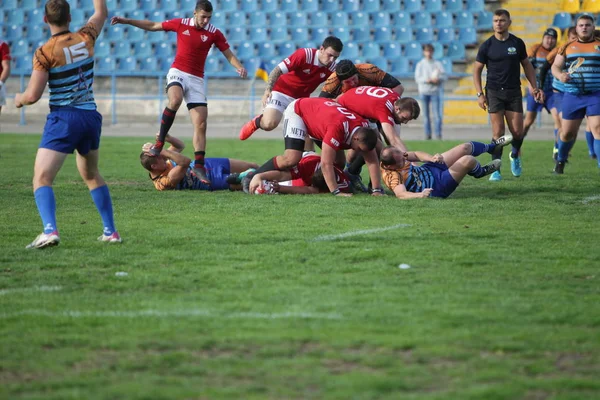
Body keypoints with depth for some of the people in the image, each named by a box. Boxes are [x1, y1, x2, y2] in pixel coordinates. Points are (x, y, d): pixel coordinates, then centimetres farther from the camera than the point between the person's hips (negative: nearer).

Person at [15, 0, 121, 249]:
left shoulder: (45, 53, -12)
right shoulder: (85, 38, 1)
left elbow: (33, 95, -12)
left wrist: (19, 99, 10)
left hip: (63, 118, -6)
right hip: (91, 116, 6)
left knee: (41, 178, -8)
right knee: (92, 175, 25)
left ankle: (50, 231, -30)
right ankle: (111, 231, 23)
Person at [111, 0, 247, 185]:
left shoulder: (214, 33, -1)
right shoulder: (180, 24, 0)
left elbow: (229, 54, 3)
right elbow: (152, 26, 11)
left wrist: (239, 67, -18)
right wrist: (126, 21, 10)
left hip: (197, 79, 2)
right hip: (178, 72, -2)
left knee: (201, 124, -7)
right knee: (175, 100, -35)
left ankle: (199, 166, -3)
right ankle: (160, 142, -20)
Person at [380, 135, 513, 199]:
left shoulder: (397, 157, -10)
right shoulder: (392, 176, -35)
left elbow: (416, 154, 1)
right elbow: (400, 194, -49)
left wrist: (432, 158, -18)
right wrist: (420, 194, -64)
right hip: (438, 187, -9)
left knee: (466, 148, 12)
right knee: (468, 160, -17)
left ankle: (492, 146, 47)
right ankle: (481, 172, 23)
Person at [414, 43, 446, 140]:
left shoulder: (437, 64, 10)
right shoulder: (420, 64, 9)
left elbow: (444, 76, 5)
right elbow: (417, 78, 0)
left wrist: (438, 79, -16)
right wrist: (428, 80, -15)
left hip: (435, 91, 0)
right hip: (424, 91, 0)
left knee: (437, 113, -9)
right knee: (426, 114, 0)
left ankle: (438, 134, -9)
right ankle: (427, 134, 3)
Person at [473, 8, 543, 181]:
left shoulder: (517, 43, 3)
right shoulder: (487, 46, -2)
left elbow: (527, 65, 13)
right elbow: (477, 70, 2)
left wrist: (534, 88, 5)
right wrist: (480, 94, -6)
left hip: (514, 92, 2)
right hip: (494, 92, -2)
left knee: (517, 131, -2)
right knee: (498, 132, -7)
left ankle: (515, 156, 29)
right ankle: (496, 169, -2)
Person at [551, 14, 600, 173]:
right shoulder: (567, 47, 10)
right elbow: (555, 66, 8)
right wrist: (560, 75, -15)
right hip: (572, 96, 2)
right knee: (567, 132, 9)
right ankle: (560, 160, 35)